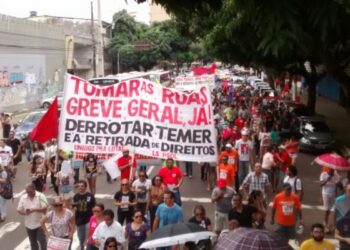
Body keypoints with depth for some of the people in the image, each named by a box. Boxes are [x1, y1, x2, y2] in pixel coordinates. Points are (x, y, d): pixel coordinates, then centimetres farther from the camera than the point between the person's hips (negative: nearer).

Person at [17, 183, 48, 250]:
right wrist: (25, 212, -21)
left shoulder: (41, 196, -12)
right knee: (33, 242, 17)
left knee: (42, 240, -1)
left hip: (40, 223, -3)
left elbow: (45, 208, -17)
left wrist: (34, 209, -29)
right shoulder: (23, 198, -3)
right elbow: (19, 210, 0)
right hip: (29, 224, 4)